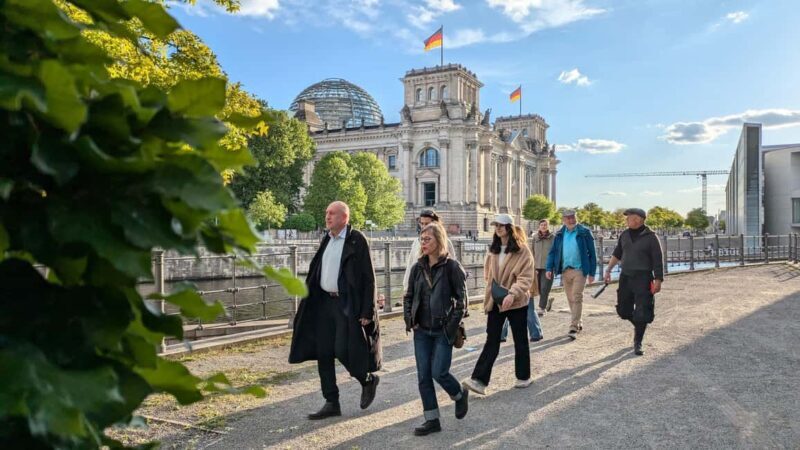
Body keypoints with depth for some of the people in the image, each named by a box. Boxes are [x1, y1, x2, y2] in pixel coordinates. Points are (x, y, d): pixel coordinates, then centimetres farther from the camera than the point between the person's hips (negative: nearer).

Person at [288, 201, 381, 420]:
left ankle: (368, 380, 21)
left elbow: (368, 277, -12)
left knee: (343, 351, -9)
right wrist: (309, 302, 14)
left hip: (347, 305, -7)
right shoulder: (327, 240, 12)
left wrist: (367, 312, -16)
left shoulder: (357, 240, -10)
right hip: (324, 302, 7)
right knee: (323, 354, 6)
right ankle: (331, 403, 16)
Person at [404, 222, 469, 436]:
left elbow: (461, 298, -8)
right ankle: (432, 420, 16)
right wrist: (409, 319, 3)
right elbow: (408, 296, 14)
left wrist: (453, 325, -12)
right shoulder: (418, 267, 5)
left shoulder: (451, 266, -9)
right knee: (423, 376, 5)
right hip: (421, 331, 5)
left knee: (439, 373, -6)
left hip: (443, 331, -5)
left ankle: (460, 395, 26)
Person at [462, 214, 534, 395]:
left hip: (516, 302, -4)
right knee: (491, 341, 1)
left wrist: (513, 294, -27)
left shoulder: (522, 251, -9)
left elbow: (526, 278, -16)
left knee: (520, 340, 10)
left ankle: (523, 377, 26)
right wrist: (492, 291, 8)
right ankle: (479, 380, -4)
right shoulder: (493, 250, 9)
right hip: (495, 302, 4)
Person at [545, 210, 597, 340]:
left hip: (579, 270, -4)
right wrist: (549, 268, -4)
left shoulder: (584, 232, -3)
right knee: (570, 299, 12)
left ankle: (574, 328, -10)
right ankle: (578, 322, 29)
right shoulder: (560, 234, 8)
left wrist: (592, 272, -5)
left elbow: (592, 253, -1)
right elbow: (552, 252, 9)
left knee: (577, 298, -10)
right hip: (565, 271, 4)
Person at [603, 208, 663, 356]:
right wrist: (608, 271, 16)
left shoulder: (650, 237, -9)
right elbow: (617, 254, 18)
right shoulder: (625, 235, 7)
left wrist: (658, 281, -14)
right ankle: (639, 327, 35)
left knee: (642, 313, -4)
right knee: (623, 309, 9)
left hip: (643, 279, -5)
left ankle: (637, 343, 9)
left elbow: (658, 261, -9)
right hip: (625, 277, 5)